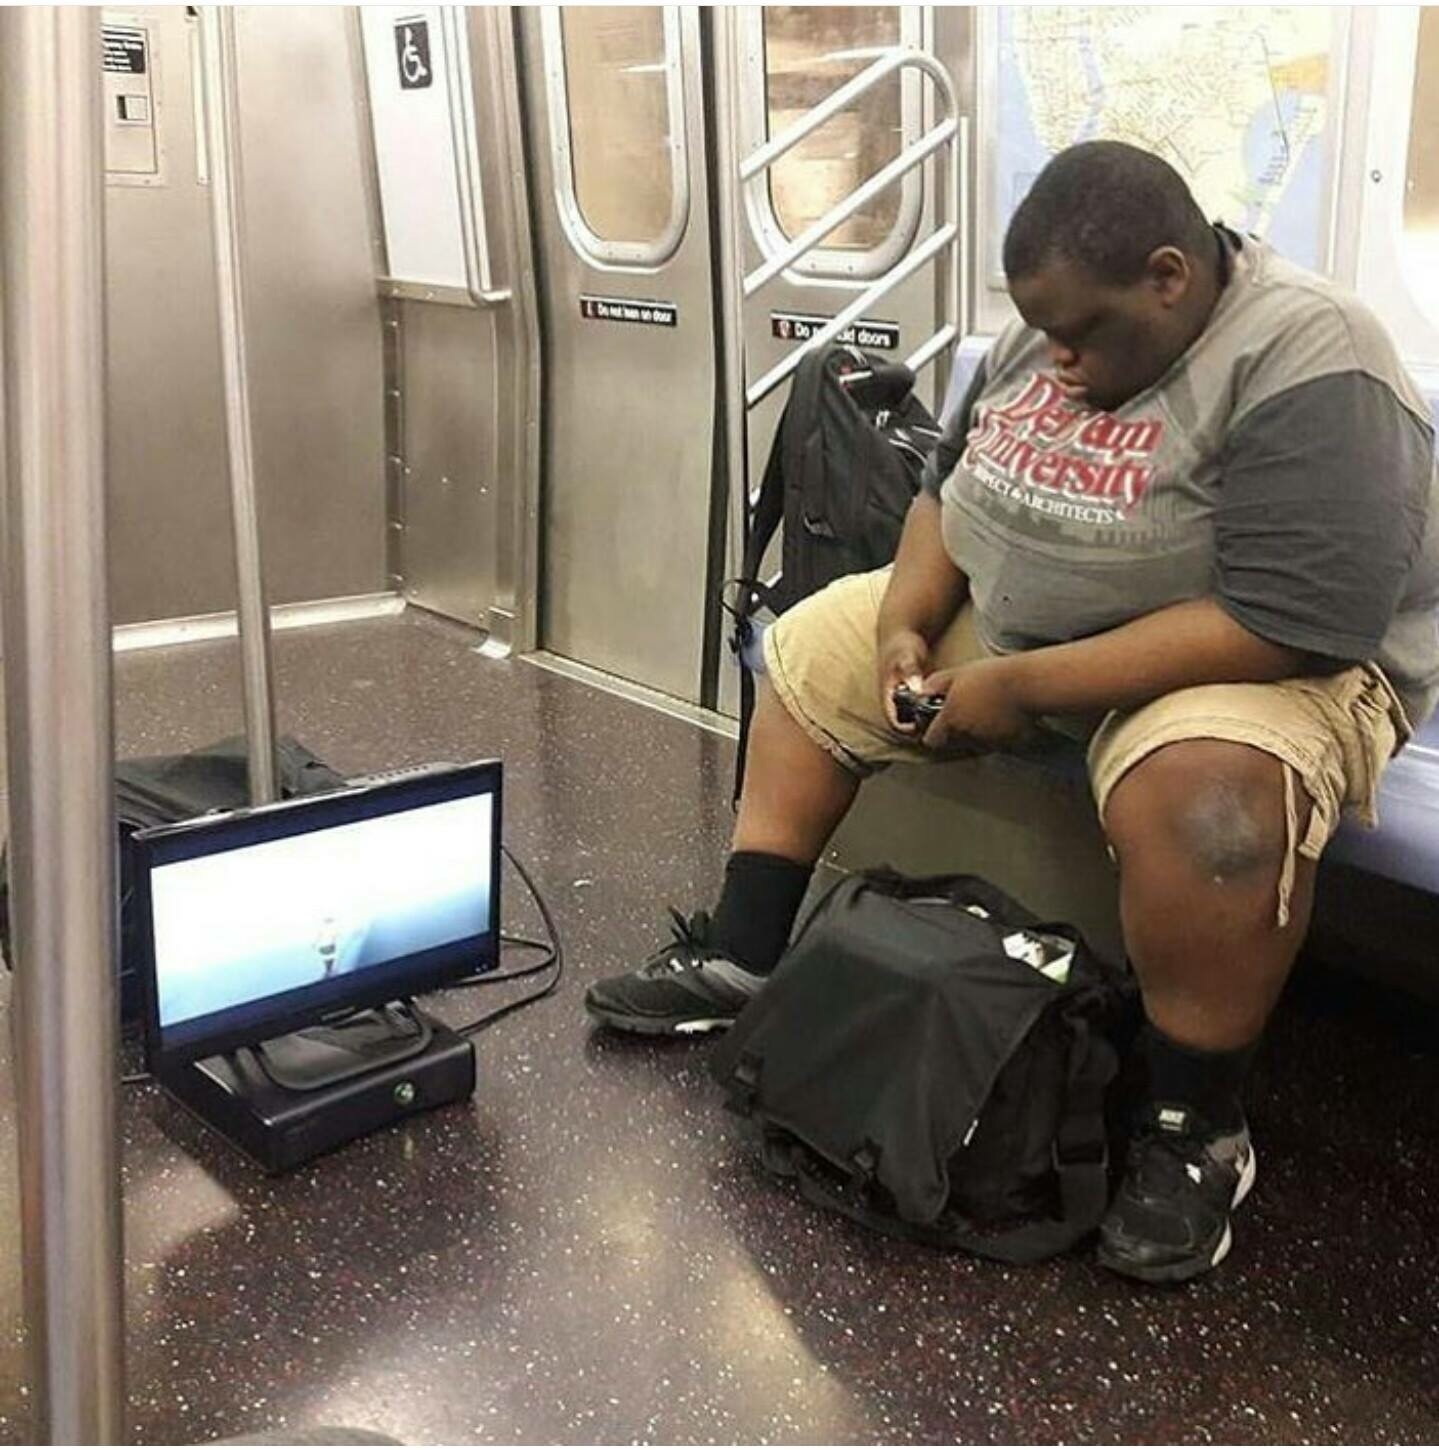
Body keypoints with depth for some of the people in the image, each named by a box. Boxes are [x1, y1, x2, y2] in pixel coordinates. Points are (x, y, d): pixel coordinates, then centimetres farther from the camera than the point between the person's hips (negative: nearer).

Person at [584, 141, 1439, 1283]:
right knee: (814, 650, 8)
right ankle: (741, 959, 8)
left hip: (1264, 662, -8)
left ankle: (1196, 1127, -19)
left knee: (1205, 800, -41)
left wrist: (1022, 690, -30)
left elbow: (1291, 623, -33)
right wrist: (907, 621, -11)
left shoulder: (1305, 369, -25)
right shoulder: (1058, 332, 0)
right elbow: (951, 486, 9)